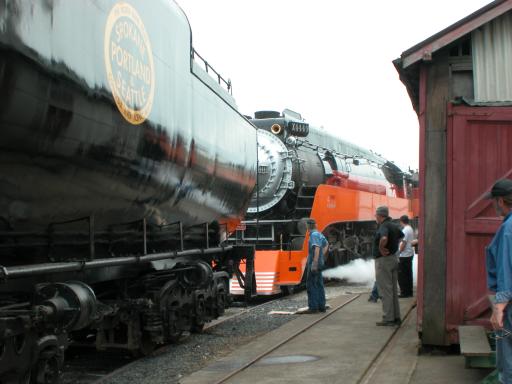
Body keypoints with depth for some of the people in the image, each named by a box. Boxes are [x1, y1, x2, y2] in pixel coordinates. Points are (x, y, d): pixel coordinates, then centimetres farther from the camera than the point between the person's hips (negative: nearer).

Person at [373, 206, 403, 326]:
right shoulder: (394, 225, 11)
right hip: (394, 258, 9)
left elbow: (384, 238, -40)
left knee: (385, 290, -4)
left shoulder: (383, 226, -18)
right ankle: (396, 317, 19)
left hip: (383, 260, -9)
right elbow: (401, 236, 32)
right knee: (393, 290, 14)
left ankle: (388, 318, -2)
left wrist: (381, 248, -23)